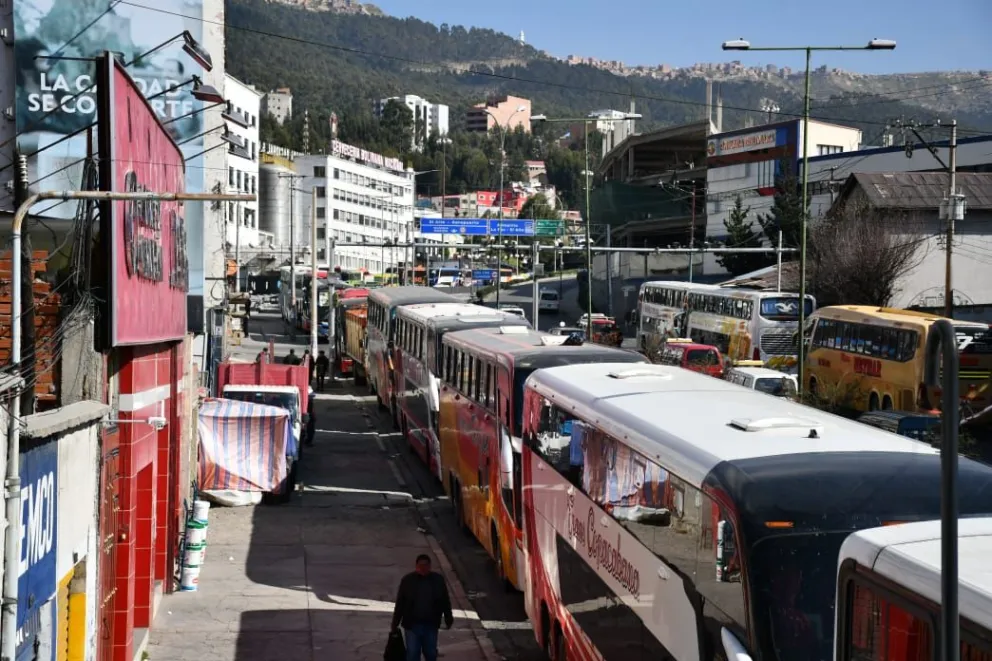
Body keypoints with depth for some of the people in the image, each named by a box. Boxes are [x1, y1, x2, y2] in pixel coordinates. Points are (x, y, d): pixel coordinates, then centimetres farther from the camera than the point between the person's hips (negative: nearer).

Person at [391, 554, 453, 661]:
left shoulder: (438, 580, -4)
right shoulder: (408, 580, -7)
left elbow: (445, 601, 5)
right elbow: (400, 603, -2)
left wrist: (448, 619, 7)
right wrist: (395, 623, -1)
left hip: (431, 625, 1)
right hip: (412, 625, -1)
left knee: (431, 652, 14)